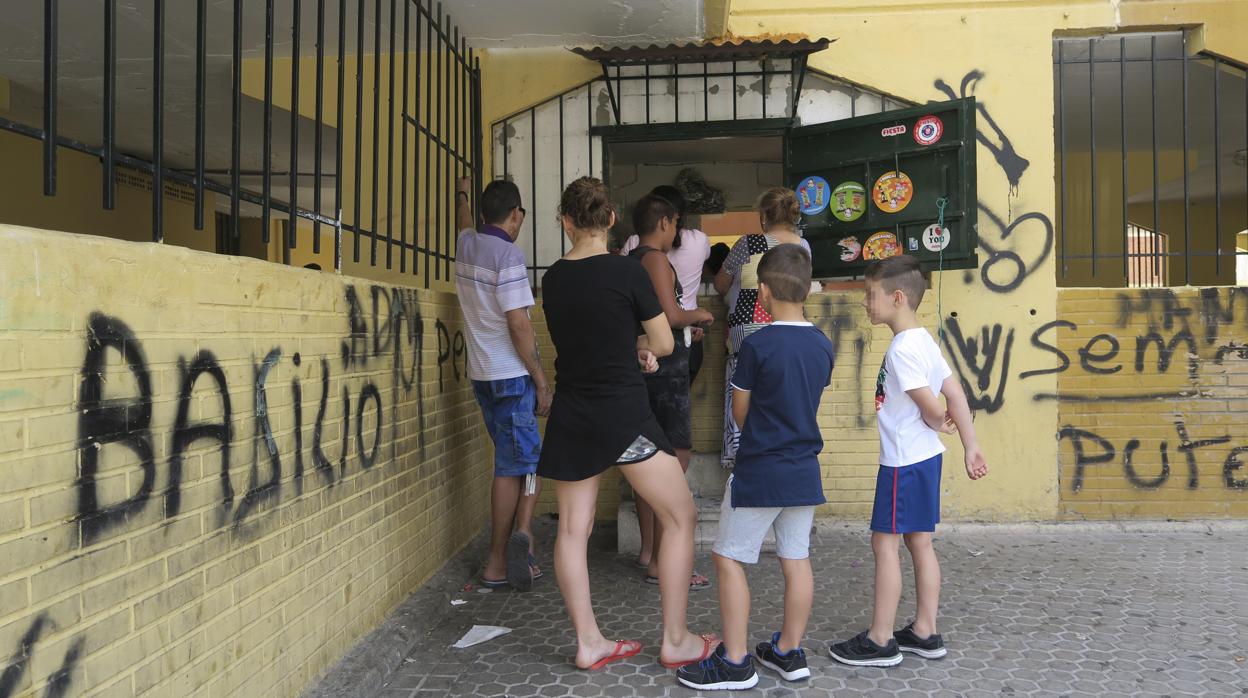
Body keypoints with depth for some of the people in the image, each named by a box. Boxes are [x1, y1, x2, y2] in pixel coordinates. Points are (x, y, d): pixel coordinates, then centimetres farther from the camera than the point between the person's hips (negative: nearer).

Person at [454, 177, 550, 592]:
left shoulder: (467, 245, 8)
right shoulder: (508, 254, -14)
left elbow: (465, 221, 35)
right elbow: (518, 324, -18)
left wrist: (463, 193, 57)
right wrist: (542, 381, -13)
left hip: (482, 374, 8)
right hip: (513, 375, -8)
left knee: (515, 460, 13)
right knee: (515, 464, -2)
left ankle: (520, 533, 9)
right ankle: (497, 564, -6)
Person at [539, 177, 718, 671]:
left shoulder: (552, 278, 5)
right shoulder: (627, 271, -11)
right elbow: (663, 343, -3)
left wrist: (630, 348, 7)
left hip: (570, 417, 5)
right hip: (624, 414, -5)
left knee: (572, 528, 11)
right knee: (681, 517, 8)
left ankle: (588, 643, 18)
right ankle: (676, 641, 12)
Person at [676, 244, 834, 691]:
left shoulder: (757, 345, -15)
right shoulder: (822, 346, 2)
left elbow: (740, 411, -4)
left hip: (758, 473, -6)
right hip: (804, 471, 7)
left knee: (729, 559, 3)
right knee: (796, 560, 13)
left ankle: (735, 662, 8)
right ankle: (789, 652, 24)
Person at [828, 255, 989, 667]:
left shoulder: (903, 348, -19)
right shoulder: (923, 341, 10)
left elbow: (930, 406, -21)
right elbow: (956, 395, 9)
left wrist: (940, 425, 2)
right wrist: (971, 447, 10)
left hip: (904, 462, -10)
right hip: (925, 457, 10)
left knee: (885, 542, -2)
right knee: (919, 542, 14)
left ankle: (880, 640, 6)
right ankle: (925, 633, 22)